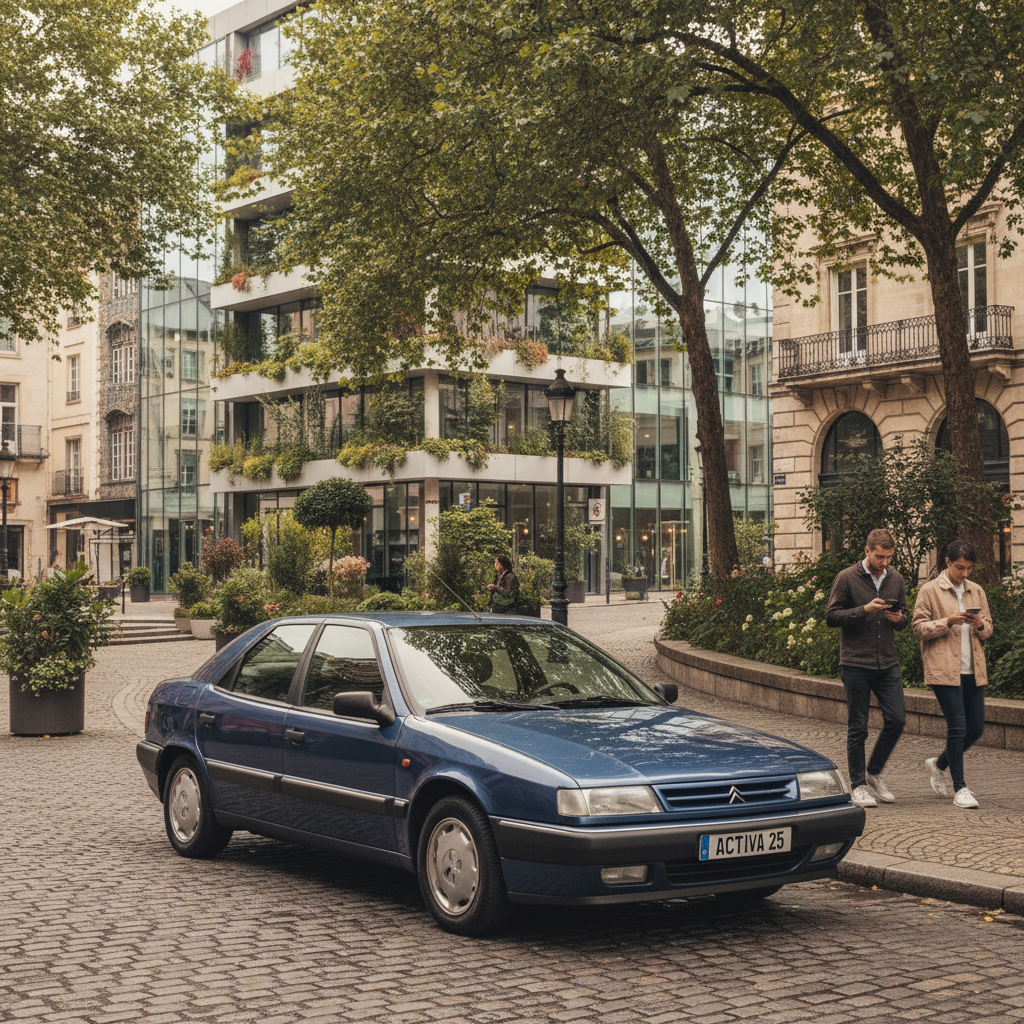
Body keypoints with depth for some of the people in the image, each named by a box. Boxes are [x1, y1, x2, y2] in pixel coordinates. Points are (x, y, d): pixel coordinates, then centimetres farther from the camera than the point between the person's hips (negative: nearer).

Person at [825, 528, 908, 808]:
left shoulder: (896, 579, 9)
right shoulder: (847, 578, -5)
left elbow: (904, 619, 18)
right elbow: (831, 617, -8)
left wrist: (898, 618, -6)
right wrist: (864, 610, -19)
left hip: (888, 664, 4)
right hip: (856, 665, -4)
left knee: (896, 719, -2)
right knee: (857, 727, 1)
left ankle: (874, 773, 18)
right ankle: (858, 785, 13)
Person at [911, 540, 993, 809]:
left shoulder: (977, 592, 15)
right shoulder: (929, 591, -1)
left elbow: (988, 629, 19)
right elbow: (918, 628, -5)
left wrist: (979, 625, -4)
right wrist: (948, 621, -17)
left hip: (973, 670, 6)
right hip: (943, 669, -6)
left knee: (976, 728, 6)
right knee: (957, 727, -8)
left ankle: (938, 764, 31)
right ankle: (960, 789, 1)